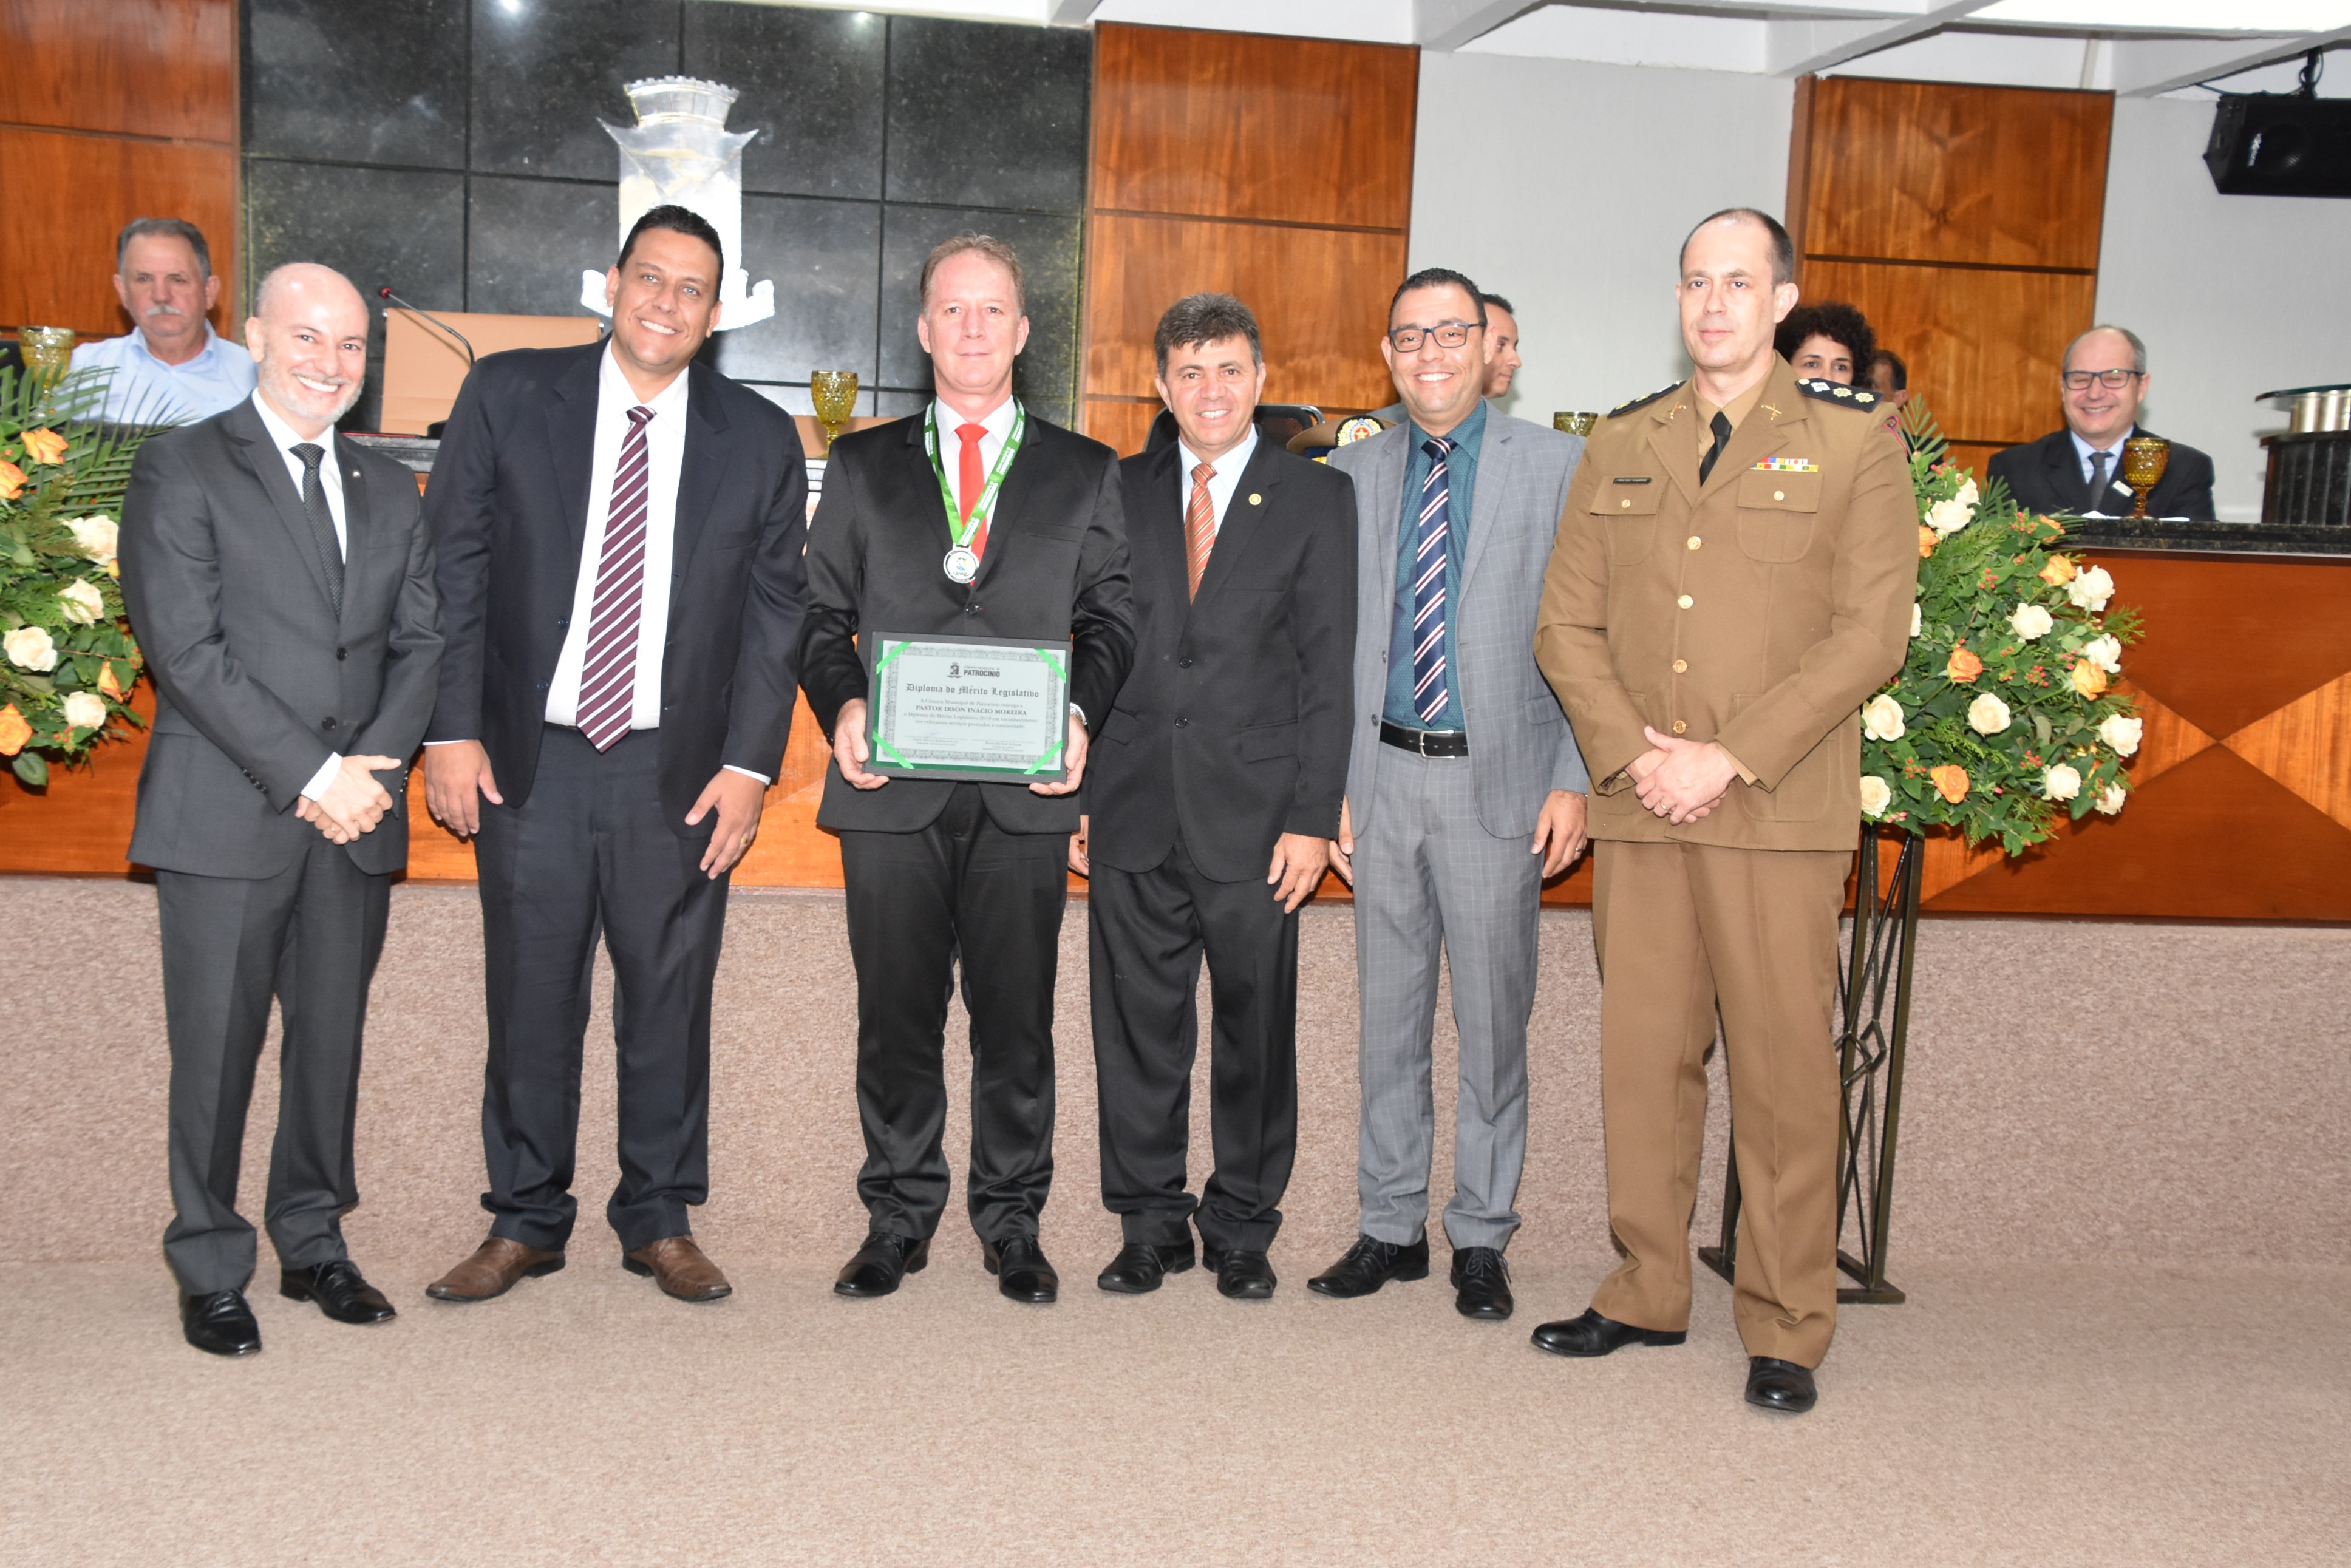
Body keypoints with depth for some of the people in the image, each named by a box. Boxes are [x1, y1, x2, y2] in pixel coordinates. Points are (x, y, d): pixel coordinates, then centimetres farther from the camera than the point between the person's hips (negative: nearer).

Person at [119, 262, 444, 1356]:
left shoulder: (387, 489, 15)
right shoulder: (181, 471, -2)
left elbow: (420, 641, 10)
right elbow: (185, 648, -11)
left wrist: (374, 768, -7)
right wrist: (310, 775, -15)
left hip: (355, 816, 5)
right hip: (225, 815, -4)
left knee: (334, 1038, 10)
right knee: (217, 1049, 2)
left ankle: (313, 1245, 25)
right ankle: (211, 1272, 16)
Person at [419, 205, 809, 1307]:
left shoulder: (760, 439, 4)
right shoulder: (507, 396, 3)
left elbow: (776, 609, 4)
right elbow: (453, 567, 2)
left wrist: (749, 764, -3)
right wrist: (452, 730, -5)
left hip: (679, 771, 1)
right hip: (528, 760, 0)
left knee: (670, 1001, 7)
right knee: (528, 1000, 7)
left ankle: (660, 1223, 23)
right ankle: (524, 1223, 22)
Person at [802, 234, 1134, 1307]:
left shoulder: (1085, 474, 12)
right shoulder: (862, 465, 13)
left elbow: (1110, 618, 9)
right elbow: (821, 611, 10)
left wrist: (1080, 715, -9)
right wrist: (841, 705, -8)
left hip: (1026, 787, 0)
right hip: (892, 787, 1)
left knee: (1017, 1017, 4)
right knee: (896, 1015, 6)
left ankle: (1012, 1224, 17)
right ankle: (898, 1219, 19)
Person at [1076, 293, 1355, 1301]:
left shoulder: (1317, 499, 3)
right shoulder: (1120, 493, 10)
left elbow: (1330, 670, -1)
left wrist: (1313, 818, -8)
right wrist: (1076, 793, 5)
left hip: (1254, 811, -2)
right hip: (1134, 806, 2)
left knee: (1256, 1029, 5)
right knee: (1138, 1026, 7)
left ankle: (1242, 1228, 20)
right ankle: (1151, 1224, 21)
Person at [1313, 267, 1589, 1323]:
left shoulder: (1556, 466, -1)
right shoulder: (1353, 475, 9)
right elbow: (1333, 643, 10)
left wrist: (1574, 781, -8)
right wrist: (1328, 784, 4)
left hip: (1498, 779, -3)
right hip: (1383, 774, 3)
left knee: (1493, 1018, 4)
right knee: (1389, 1014, 10)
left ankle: (1482, 1238, 17)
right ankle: (1392, 1226, 22)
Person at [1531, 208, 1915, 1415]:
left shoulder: (1855, 446, 4)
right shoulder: (1619, 448, 15)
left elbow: (1872, 633, -5)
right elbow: (1567, 622, 10)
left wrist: (1730, 757, -12)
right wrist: (1629, 753, -6)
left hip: (1779, 813, -3)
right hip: (1638, 810, 4)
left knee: (1783, 1068, -1)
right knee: (1642, 1057, 8)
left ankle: (1785, 1329, 10)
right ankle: (1648, 1293, 21)